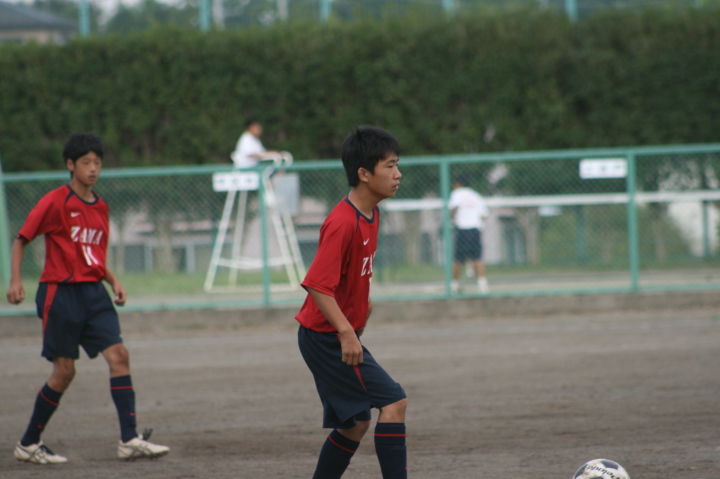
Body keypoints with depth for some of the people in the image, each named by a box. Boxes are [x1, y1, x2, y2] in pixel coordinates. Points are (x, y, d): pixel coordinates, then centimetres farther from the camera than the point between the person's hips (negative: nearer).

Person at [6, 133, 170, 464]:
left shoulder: (100, 207, 12)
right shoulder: (55, 202, -7)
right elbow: (21, 240, -4)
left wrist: (113, 281, 6)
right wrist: (15, 280, -16)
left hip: (94, 293, 6)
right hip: (60, 292, -6)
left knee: (118, 355, -9)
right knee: (64, 371, -3)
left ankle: (129, 440, -13)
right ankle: (28, 444, 11)